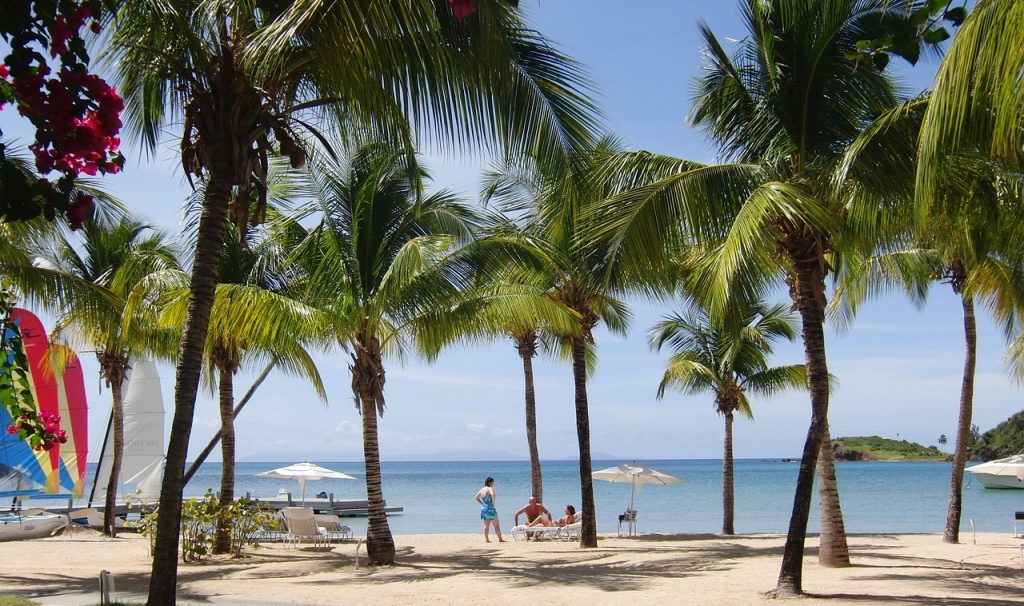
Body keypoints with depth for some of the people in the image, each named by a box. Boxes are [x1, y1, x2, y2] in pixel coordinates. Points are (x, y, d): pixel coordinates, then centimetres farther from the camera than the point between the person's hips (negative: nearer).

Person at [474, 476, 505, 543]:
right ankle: (500, 539, 4)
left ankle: (487, 539, 7)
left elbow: (477, 498, 19)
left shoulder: (482, 489, 10)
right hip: (490, 509, -7)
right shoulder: (490, 489, -12)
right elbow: (493, 494, -33)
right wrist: (493, 502, -18)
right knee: (496, 525, 2)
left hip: (483, 508, 7)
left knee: (486, 525, 9)